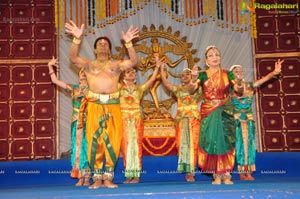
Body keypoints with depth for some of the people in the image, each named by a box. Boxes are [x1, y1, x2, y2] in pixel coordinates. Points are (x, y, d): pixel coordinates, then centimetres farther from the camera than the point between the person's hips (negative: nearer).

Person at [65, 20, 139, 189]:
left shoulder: (116, 65, 16)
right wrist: (77, 39, -14)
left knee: (113, 141, -1)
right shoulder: (88, 64, 15)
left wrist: (128, 43, -9)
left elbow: (134, 61, 2)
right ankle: (97, 179, 6)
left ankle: (108, 178, 8)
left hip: (113, 105, 1)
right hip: (94, 105, 0)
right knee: (94, 140, -2)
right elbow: (73, 58, -2)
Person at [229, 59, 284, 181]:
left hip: (248, 118, 3)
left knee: (249, 143, 2)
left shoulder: (250, 86, 4)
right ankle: (242, 173, 4)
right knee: (239, 144, -1)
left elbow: (265, 78, -4)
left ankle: (249, 172, 6)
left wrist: (275, 72, -17)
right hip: (236, 119, -3)